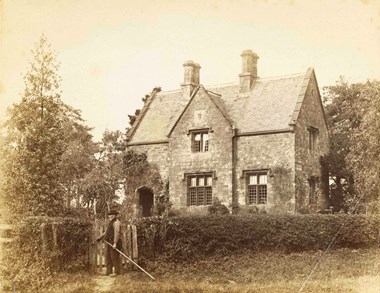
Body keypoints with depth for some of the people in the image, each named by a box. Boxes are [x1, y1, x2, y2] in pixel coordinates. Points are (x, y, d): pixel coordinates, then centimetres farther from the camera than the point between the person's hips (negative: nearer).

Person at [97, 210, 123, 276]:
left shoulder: (116, 222, -12)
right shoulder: (111, 223, 22)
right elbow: (106, 232, 30)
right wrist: (100, 238, 25)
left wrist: (115, 243, -29)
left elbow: (117, 233, -22)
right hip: (109, 242, 10)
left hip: (114, 242, -10)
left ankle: (117, 272, 0)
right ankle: (108, 272, 14)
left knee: (114, 257, -6)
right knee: (108, 256, 9)